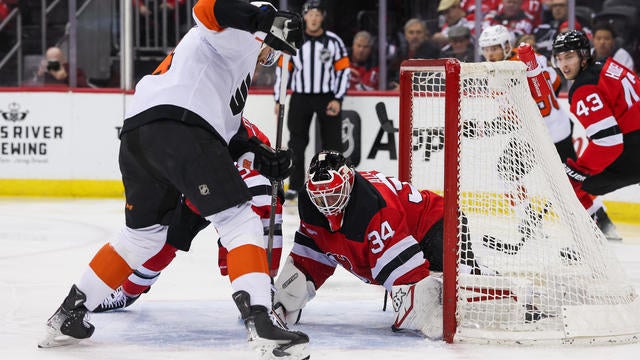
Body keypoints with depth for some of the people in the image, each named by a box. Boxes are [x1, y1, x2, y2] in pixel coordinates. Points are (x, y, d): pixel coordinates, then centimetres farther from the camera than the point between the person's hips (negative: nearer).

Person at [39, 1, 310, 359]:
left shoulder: (231, 61, 40)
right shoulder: (240, 36, 11)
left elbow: (227, 128, 36)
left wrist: (259, 153, 24)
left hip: (137, 133, 10)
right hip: (179, 128, -10)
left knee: (144, 235, 25)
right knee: (239, 220, -8)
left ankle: (68, 316, 29)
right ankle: (260, 324, -22)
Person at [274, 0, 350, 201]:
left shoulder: (333, 42, 0)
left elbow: (344, 70, 1)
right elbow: (282, 70, 9)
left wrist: (337, 99, -7)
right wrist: (279, 100, 5)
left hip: (327, 98, -1)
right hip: (300, 98, 1)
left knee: (332, 143, 0)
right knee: (296, 143, -1)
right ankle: (294, 187, 6)